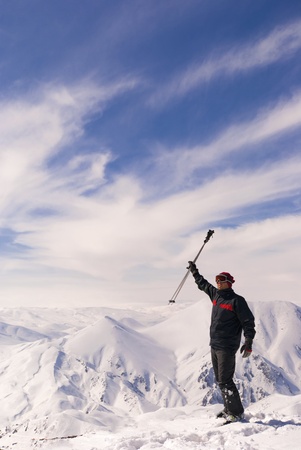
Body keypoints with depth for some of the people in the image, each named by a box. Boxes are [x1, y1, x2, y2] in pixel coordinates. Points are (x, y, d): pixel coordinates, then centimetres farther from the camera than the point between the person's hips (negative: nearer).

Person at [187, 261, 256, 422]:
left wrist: (248, 342, -17)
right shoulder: (215, 294, 9)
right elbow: (202, 283, 25)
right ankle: (229, 408, 26)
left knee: (225, 381, -6)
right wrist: (194, 270, 33)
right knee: (220, 379, 14)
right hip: (214, 345, 8)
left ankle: (236, 412, 7)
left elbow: (248, 321, -12)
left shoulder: (237, 300, -11)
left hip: (227, 347, -8)